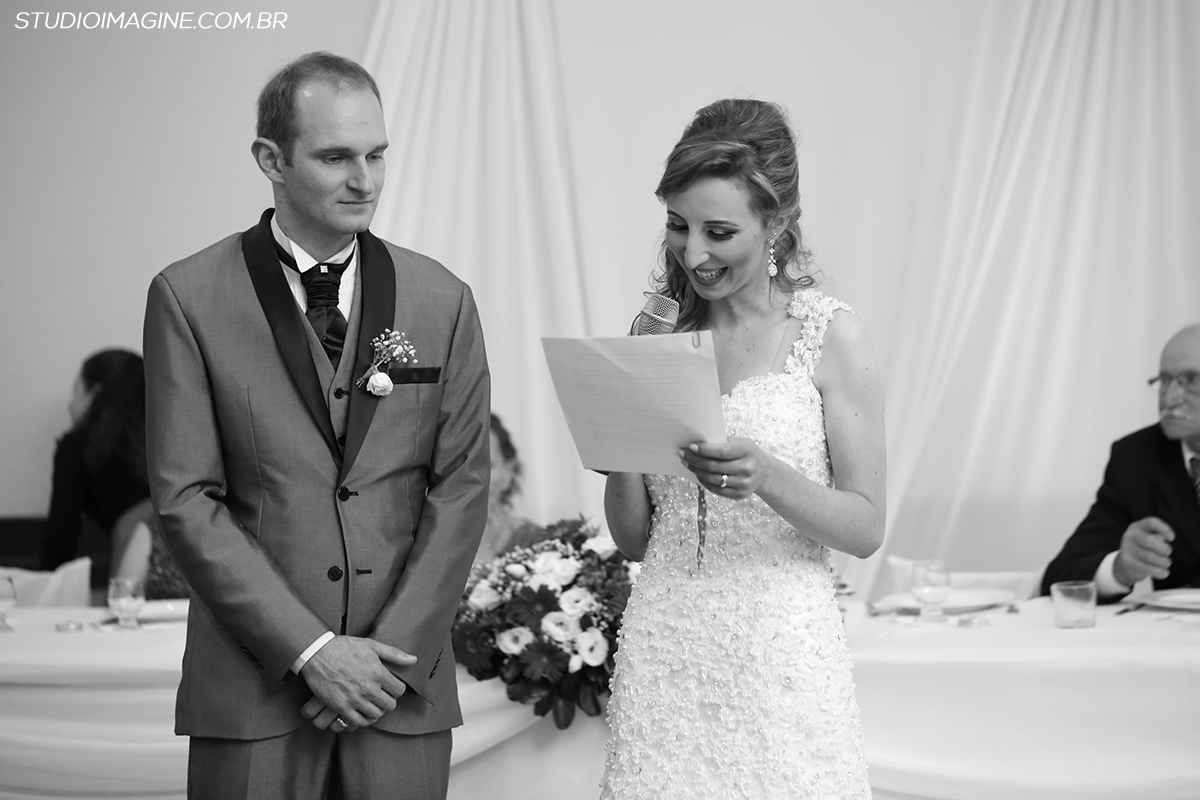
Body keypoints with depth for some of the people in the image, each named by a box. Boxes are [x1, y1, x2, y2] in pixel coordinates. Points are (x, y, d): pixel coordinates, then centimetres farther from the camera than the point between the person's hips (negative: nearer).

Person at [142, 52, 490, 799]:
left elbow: (462, 488, 3)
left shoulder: (443, 300, 5)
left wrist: (394, 651, -7)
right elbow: (186, 498, -6)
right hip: (252, 689, -2)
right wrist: (310, 649, -11)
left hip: (403, 686, 2)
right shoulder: (189, 298, -2)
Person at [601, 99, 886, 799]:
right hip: (666, 652, 3)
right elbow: (634, 538, 10)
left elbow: (866, 527, -5)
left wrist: (766, 476, -21)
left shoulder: (830, 335, -4)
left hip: (780, 655, -3)